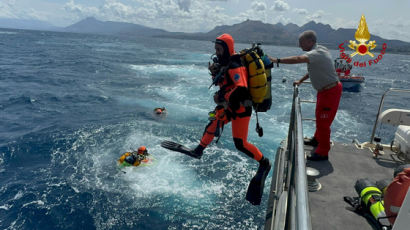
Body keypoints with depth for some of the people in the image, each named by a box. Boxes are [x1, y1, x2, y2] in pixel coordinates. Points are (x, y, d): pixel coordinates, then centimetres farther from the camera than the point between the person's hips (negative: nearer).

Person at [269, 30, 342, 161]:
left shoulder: (317, 53, -25)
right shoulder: (317, 51, 7)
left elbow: (298, 59, -41)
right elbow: (313, 70, 20)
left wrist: (277, 60, -42)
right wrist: (300, 81, 20)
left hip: (330, 91, -10)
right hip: (324, 90, 10)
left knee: (323, 121, -2)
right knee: (319, 117, 23)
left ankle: (322, 153, 10)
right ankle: (317, 139, 44)